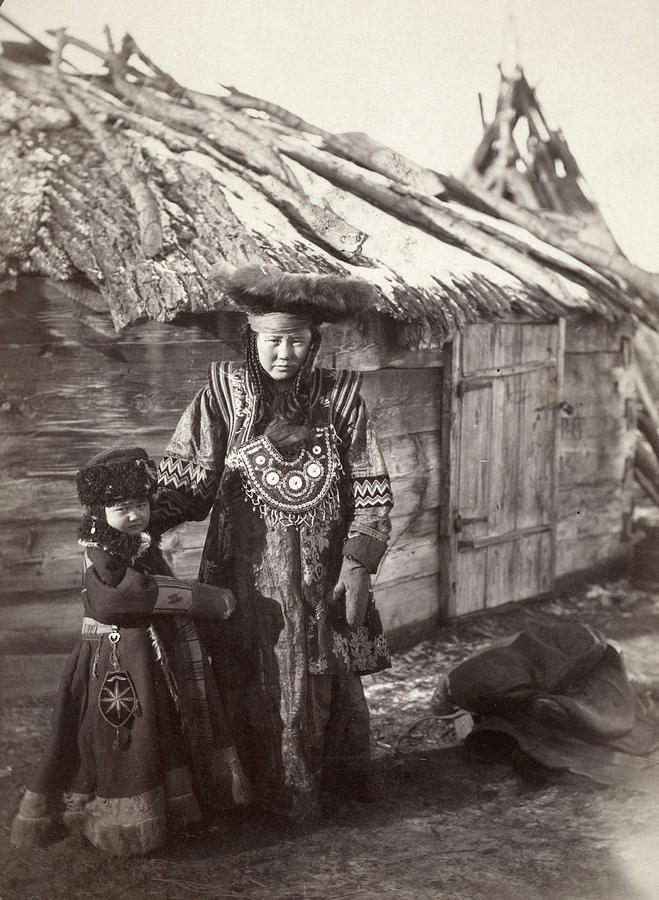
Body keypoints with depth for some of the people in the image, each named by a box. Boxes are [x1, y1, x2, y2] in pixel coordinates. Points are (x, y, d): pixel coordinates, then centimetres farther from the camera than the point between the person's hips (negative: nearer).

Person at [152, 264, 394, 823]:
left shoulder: (340, 397, -1)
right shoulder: (224, 394, -3)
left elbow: (373, 491, 0)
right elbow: (187, 480, -2)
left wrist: (358, 565, -7)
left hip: (323, 577, 1)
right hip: (249, 575, -1)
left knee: (328, 683, 11)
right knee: (257, 687, 5)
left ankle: (339, 780, 34)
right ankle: (270, 794, 24)